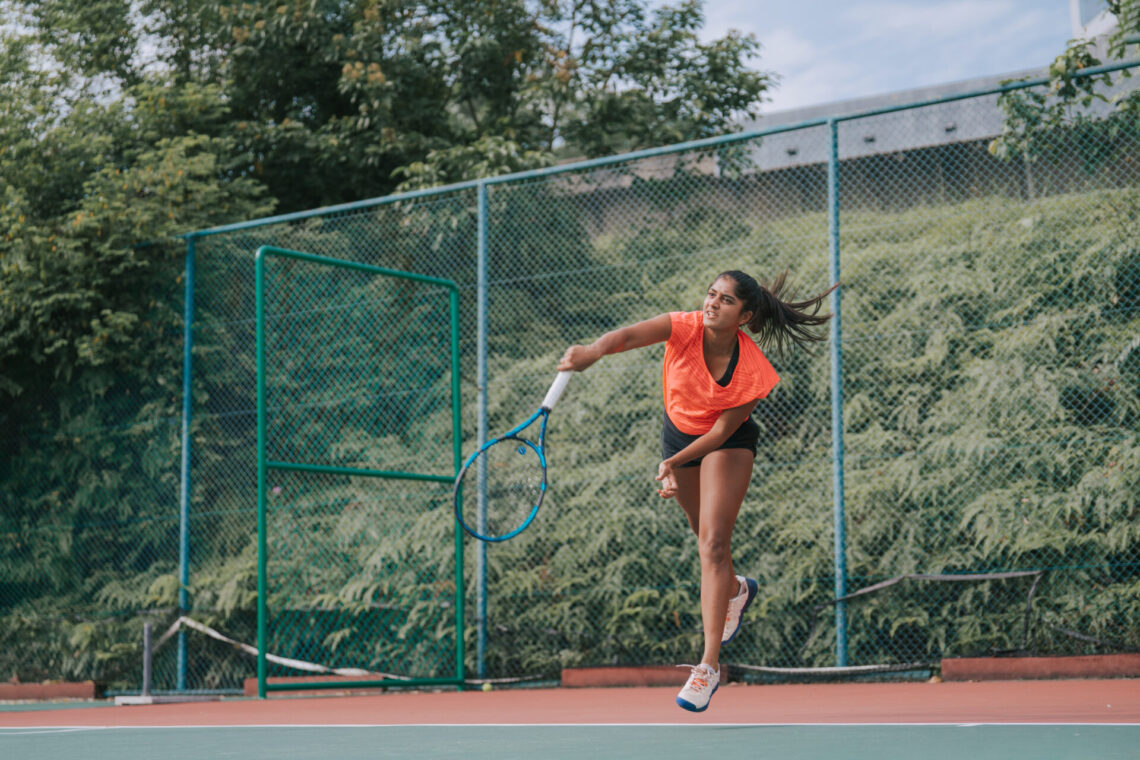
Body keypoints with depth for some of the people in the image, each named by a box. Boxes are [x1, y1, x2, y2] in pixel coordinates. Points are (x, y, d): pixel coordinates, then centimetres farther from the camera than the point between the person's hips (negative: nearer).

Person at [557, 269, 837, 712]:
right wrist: (592, 351, -68)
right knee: (706, 533, 21)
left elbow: (722, 430, -23)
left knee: (713, 542, -17)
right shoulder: (685, 328, -29)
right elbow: (629, 335, -47)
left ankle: (710, 664, -17)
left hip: (728, 442, -3)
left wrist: (676, 462, -34)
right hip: (679, 431, 4)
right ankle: (737, 590, 57)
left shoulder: (754, 372, -31)